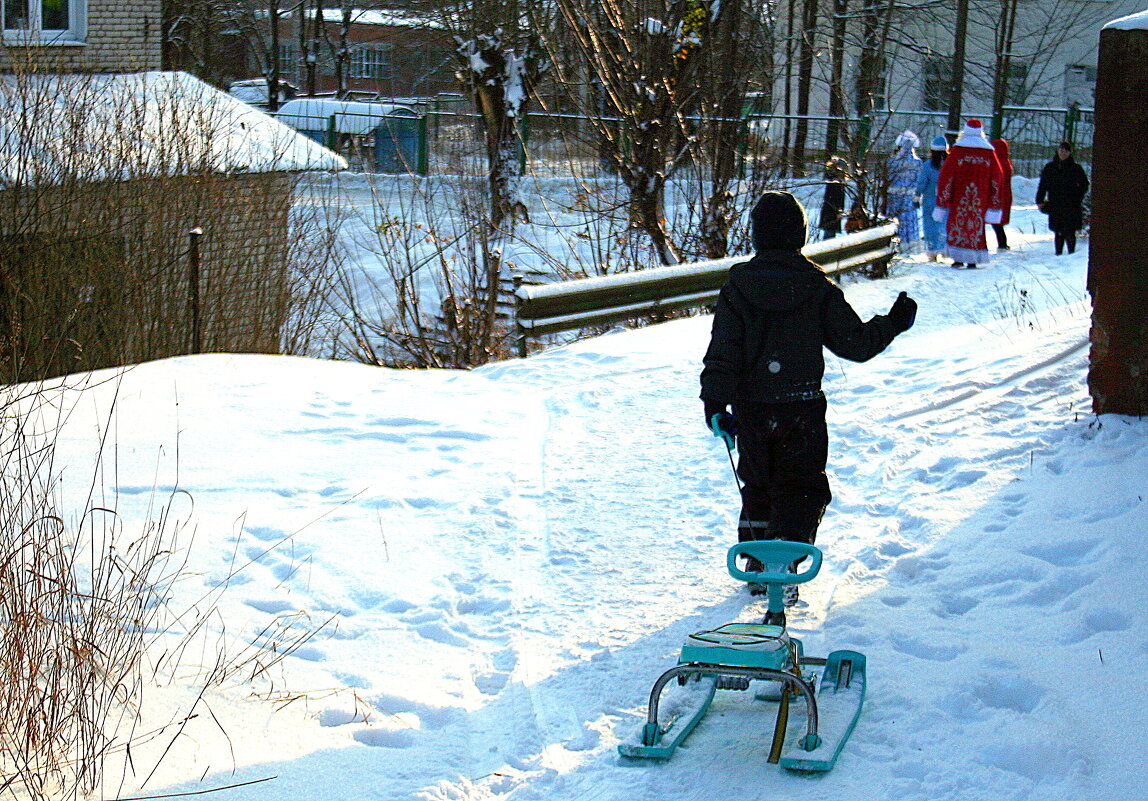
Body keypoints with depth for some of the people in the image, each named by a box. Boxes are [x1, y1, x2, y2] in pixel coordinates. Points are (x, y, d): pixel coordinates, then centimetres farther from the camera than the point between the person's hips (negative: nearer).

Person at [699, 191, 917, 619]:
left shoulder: (738, 286, -3)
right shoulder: (818, 289, -6)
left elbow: (722, 351, -7)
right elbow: (856, 343, -1)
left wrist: (715, 403, -3)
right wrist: (894, 324, 15)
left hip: (750, 408, 2)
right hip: (802, 408, -2)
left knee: (757, 485, 19)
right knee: (801, 490, 7)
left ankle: (756, 565, 25)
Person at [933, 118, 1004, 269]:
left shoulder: (957, 150, -1)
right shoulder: (989, 152, 6)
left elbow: (945, 176, -3)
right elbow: (996, 179, 7)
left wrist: (942, 202, 1)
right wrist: (994, 205, 10)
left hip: (959, 197, -2)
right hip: (980, 199, 2)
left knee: (957, 224, 6)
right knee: (977, 226, 8)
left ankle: (958, 258, -1)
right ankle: (973, 261, 4)